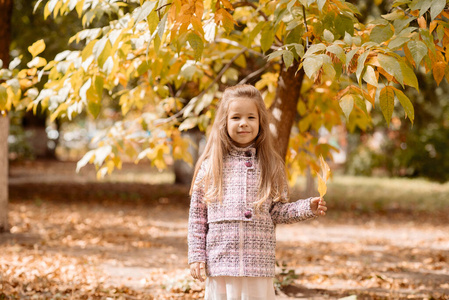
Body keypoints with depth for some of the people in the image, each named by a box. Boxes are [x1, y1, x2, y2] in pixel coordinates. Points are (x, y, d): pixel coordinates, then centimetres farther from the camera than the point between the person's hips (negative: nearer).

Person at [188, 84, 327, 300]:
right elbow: (197, 217, 6)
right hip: (220, 263, 0)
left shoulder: (271, 166, 5)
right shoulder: (210, 167, 3)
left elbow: (278, 211, 8)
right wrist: (196, 256, 2)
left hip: (258, 264, 0)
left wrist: (308, 208, -7)